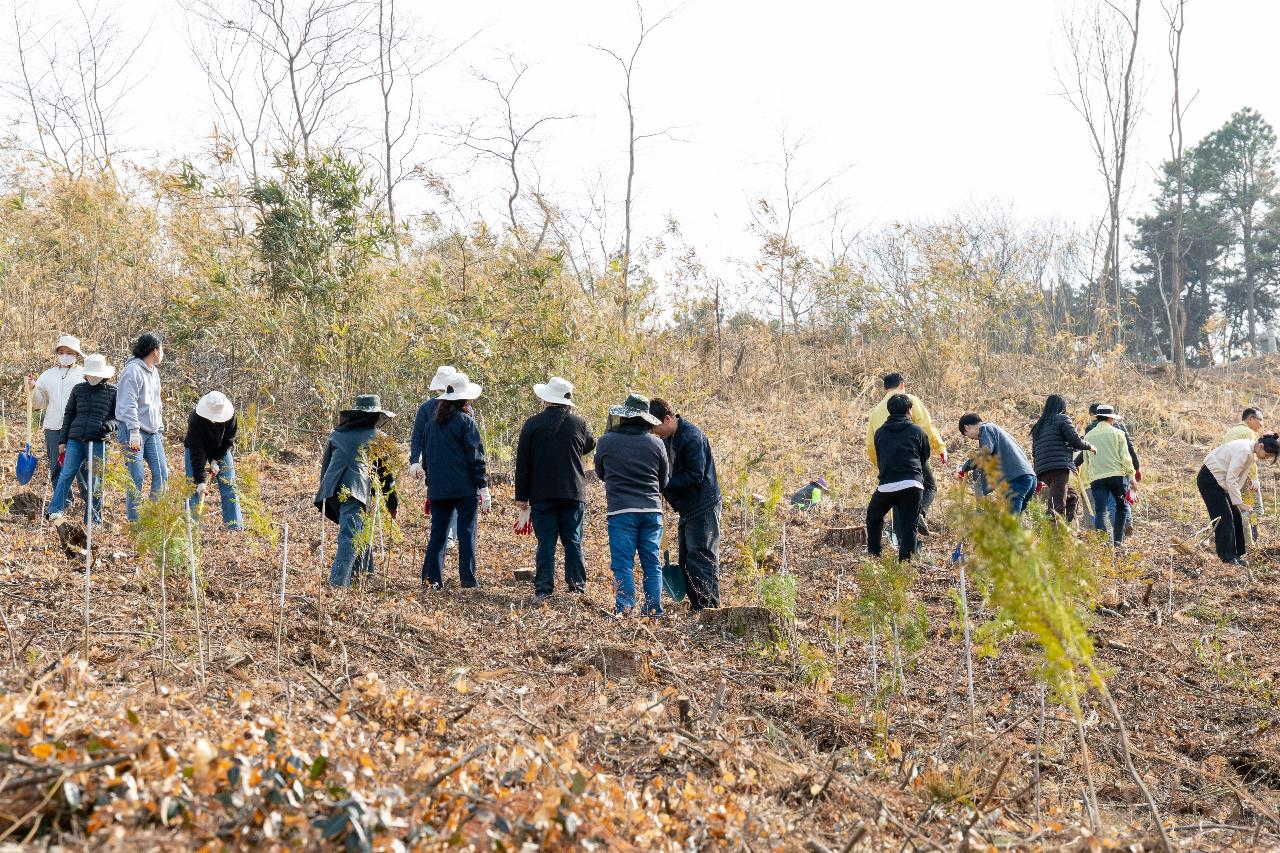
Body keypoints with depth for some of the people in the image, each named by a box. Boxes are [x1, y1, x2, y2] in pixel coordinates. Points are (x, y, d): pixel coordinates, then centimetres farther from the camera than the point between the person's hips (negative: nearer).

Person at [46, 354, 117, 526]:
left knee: (95, 482, 1)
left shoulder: (112, 392, 5)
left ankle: (93, 520, 8)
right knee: (66, 475, -9)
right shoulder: (78, 389, 12)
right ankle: (55, 511, -11)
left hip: (98, 442, -2)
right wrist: (62, 440, 13)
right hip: (75, 440, 2)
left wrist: (109, 425, -13)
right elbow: (68, 415, 16)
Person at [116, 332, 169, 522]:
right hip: (134, 432, -9)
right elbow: (129, 404, -18)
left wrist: (160, 429, 20)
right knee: (136, 477, -6)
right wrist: (134, 431, -24)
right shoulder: (133, 370, -12)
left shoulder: (153, 372, 17)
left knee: (162, 474, 3)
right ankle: (134, 520, 0)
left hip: (152, 433, 9)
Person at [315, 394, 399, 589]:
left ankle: (366, 571, 37)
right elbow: (385, 472, 14)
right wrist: (392, 503, 23)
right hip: (355, 490, -6)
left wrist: (325, 491, 33)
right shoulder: (377, 437, 10)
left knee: (360, 530, 27)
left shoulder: (336, 434, 22)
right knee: (350, 538, -12)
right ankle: (338, 583, -26)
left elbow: (325, 465, 25)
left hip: (331, 489, 6)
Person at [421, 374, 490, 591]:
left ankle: (431, 578, 5)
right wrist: (484, 488, -8)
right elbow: (476, 457, -9)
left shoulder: (433, 422, 10)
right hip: (465, 488, -5)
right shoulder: (465, 421, -7)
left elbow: (426, 455, 17)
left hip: (437, 489, 5)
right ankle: (468, 579, 1)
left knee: (437, 532, 9)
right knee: (466, 532, 1)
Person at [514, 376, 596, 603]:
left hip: (542, 494, -1)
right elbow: (590, 445, 22)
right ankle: (578, 585, 8)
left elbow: (522, 463, -3)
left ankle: (543, 590, -2)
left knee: (546, 542, 1)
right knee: (573, 541, 9)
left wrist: (522, 496, 2)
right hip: (574, 493, 1)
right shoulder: (578, 423, 1)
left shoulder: (532, 424, -4)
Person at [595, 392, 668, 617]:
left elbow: (601, 474, 15)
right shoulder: (656, 444, 4)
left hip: (620, 510, -2)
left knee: (623, 564, -1)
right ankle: (654, 611, 8)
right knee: (652, 564, 8)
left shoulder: (606, 442, -1)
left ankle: (624, 611, -7)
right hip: (652, 510, 3)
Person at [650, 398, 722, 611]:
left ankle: (709, 607, -7)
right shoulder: (668, 438, 10)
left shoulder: (692, 437, -19)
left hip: (703, 507, -10)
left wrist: (664, 483, -20)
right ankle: (696, 607, 17)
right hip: (687, 508, 10)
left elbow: (695, 475, -22)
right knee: (686, 560, 12)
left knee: (701, 559, -9)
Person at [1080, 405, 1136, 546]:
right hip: (1117, 475, -2)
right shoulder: (1117, 433, 2)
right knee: (1121, 507, 12)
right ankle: (1118, 540, 6)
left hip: (1096, 477, 2)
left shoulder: (1088, 436, 11)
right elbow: (1125, 457, -2)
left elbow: (1085, 460, 14)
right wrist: (1131, 474, 5)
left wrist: (1085, 478, 23)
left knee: (1099, 511, -2)